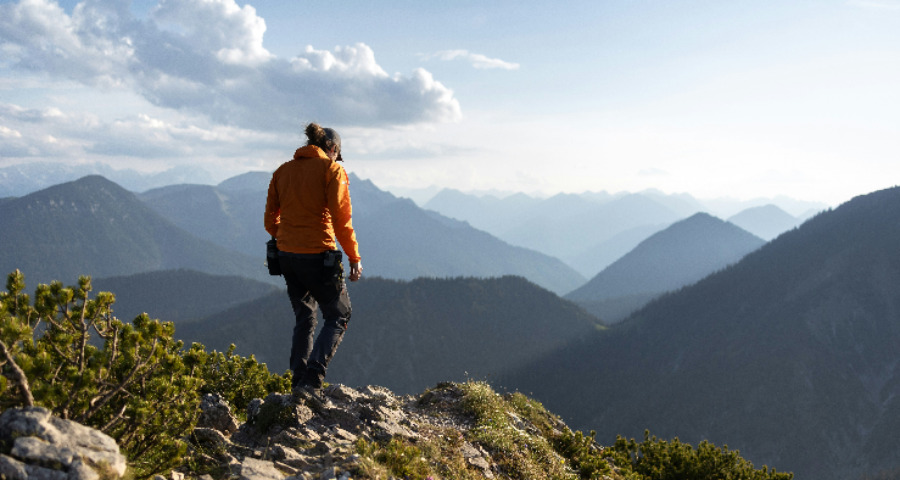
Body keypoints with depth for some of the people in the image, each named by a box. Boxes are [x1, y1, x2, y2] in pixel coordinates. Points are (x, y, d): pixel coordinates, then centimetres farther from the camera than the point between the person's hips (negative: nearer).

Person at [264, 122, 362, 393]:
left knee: (303, 318, 19)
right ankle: (312, 378, -7)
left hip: (286, 256, 6)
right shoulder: (332, 169, -6)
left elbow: (270, 219, 12)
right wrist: (354, 258, -5)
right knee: (338, 316, 8)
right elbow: (341, 220, -12)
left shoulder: (283, 171, 11)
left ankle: (299, 382, 20)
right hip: (318, 256, -6)